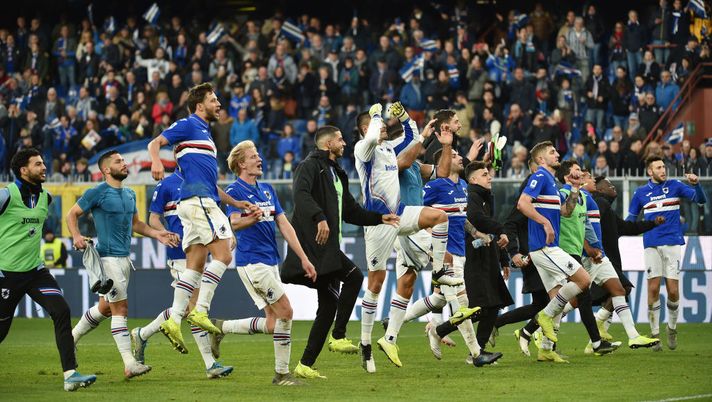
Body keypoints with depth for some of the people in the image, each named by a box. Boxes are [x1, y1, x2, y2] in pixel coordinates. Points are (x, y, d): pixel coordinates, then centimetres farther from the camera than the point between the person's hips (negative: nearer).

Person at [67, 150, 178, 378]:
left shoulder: (130, 194, 15)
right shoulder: (97, 193, -8)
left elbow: (135, 224, 25)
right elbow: (72, 214, -2)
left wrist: (156, 234, 10)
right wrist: (76, 236, -20)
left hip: (125, 257, 8)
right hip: (108, 257, -8)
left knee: (105, 308, 16)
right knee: (120, 308, -11)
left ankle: (71, 338, 35)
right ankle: (129, 364, -12)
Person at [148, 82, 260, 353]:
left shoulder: (205, 133, 28)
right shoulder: (189, 125, 1)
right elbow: (155, 143, -10)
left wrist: (236, 203, 28)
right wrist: (156, 161, -32)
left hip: (204, 201, 10)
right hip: (198, 200, -10)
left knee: (195, 266, 4)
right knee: (223, 254, -15)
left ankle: (174, 320, 0)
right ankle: (200, 311, -17)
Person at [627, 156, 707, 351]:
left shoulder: (674, 186, 6)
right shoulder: (641, 193, 9)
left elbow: (701, 199, -1)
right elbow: (631, 218, 17)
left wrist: (696, 184, -19)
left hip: (672, 243, 0)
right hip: (651, 245, 0)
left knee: (673, 291, -5)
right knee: (653, 289, -6)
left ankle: (672, 328, 18)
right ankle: (655, 334, 2)